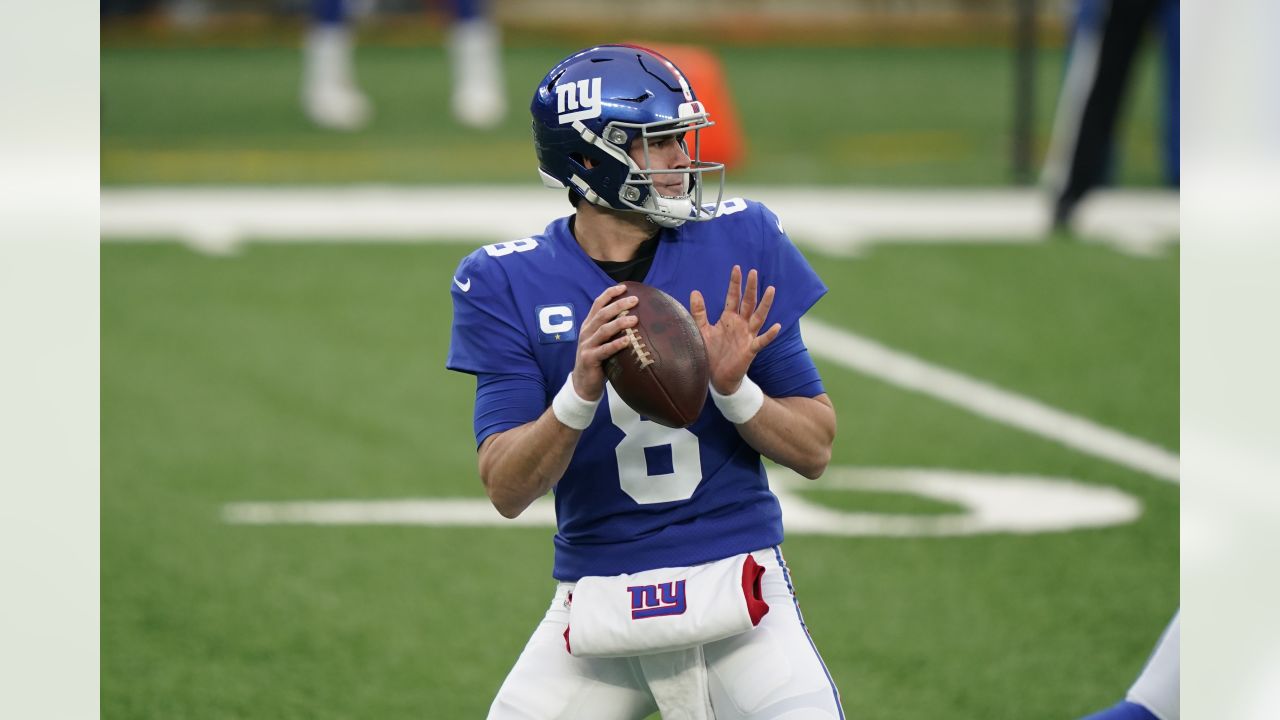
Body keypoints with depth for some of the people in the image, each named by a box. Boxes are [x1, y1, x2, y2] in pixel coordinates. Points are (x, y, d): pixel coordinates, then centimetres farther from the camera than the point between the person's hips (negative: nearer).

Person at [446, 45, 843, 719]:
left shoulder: (741, 243, 0)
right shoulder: (508, 283, -3)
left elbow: (815, 450, 2)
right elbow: (506, 491, -10)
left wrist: (736, 389, -17)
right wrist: (580, 394, -27)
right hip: (596, 603, 0)